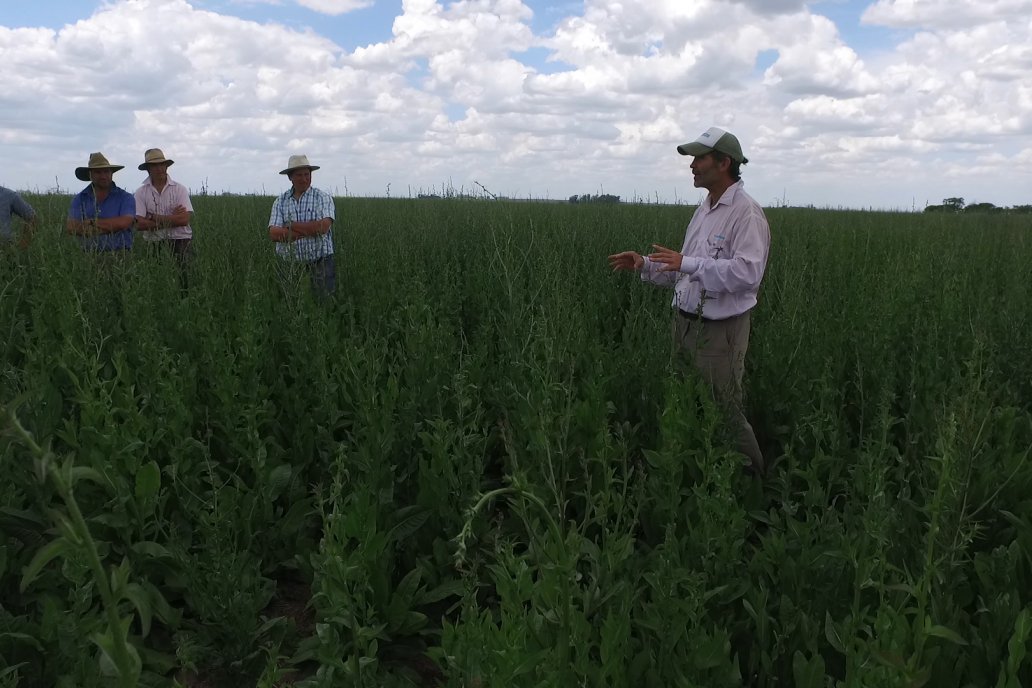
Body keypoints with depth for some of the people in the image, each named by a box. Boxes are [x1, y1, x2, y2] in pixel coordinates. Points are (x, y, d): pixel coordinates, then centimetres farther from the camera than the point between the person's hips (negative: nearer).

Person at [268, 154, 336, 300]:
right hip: (289, 265, 2)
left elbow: (323, 227, -15)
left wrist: (290, 225, -7)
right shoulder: (280, 201, 8)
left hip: (319, 265, -2)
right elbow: (273, 234, -6)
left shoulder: (323, 198, 1)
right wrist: (312, 230, -13)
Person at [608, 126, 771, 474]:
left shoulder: (746, 213, -14)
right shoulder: (704, 209, 14)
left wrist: (687, 262, -31)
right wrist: (645, 265, 7)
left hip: (719, 331, -8)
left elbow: (747, 273, -26)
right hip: (685, 323, 8)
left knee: (724, 414, 0)